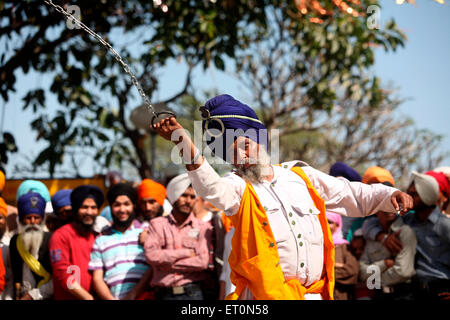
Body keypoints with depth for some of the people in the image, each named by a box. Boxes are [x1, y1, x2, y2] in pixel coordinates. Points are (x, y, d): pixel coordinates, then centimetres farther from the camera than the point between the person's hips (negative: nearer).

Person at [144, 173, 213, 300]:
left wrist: (166, 262, -2)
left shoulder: (203, 227, 9)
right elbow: (151, 255, -4)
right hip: (164, 294, 0)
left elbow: (203, 261, -5)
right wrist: (187, 252, -2)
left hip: (192, 293, 0)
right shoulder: (157, 224, 11)